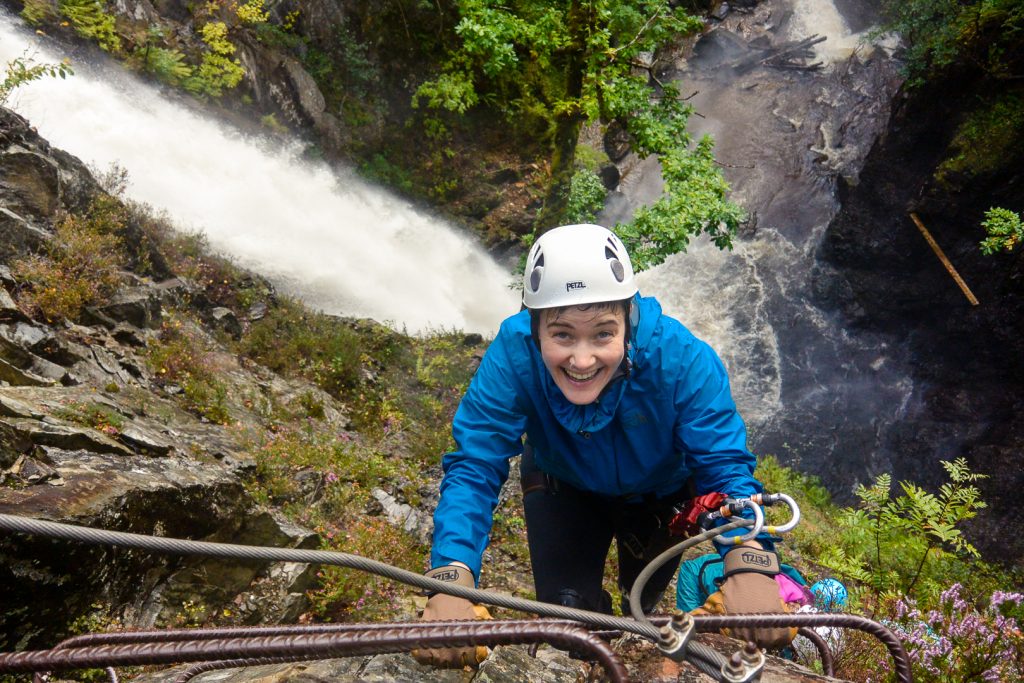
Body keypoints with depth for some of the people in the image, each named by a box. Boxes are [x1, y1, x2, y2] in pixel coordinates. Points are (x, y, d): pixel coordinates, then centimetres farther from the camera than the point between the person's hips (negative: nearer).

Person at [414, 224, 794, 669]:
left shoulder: (681, 359, -39)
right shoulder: (513, 356, -38)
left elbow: (725, 465, -35)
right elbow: (473, 468, -36)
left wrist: (748, 563, -56)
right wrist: (450, 580, -53)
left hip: (660, 490, 0)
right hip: (563, 486, 0)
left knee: (643, 601, 14)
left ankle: (638, 608, 53)